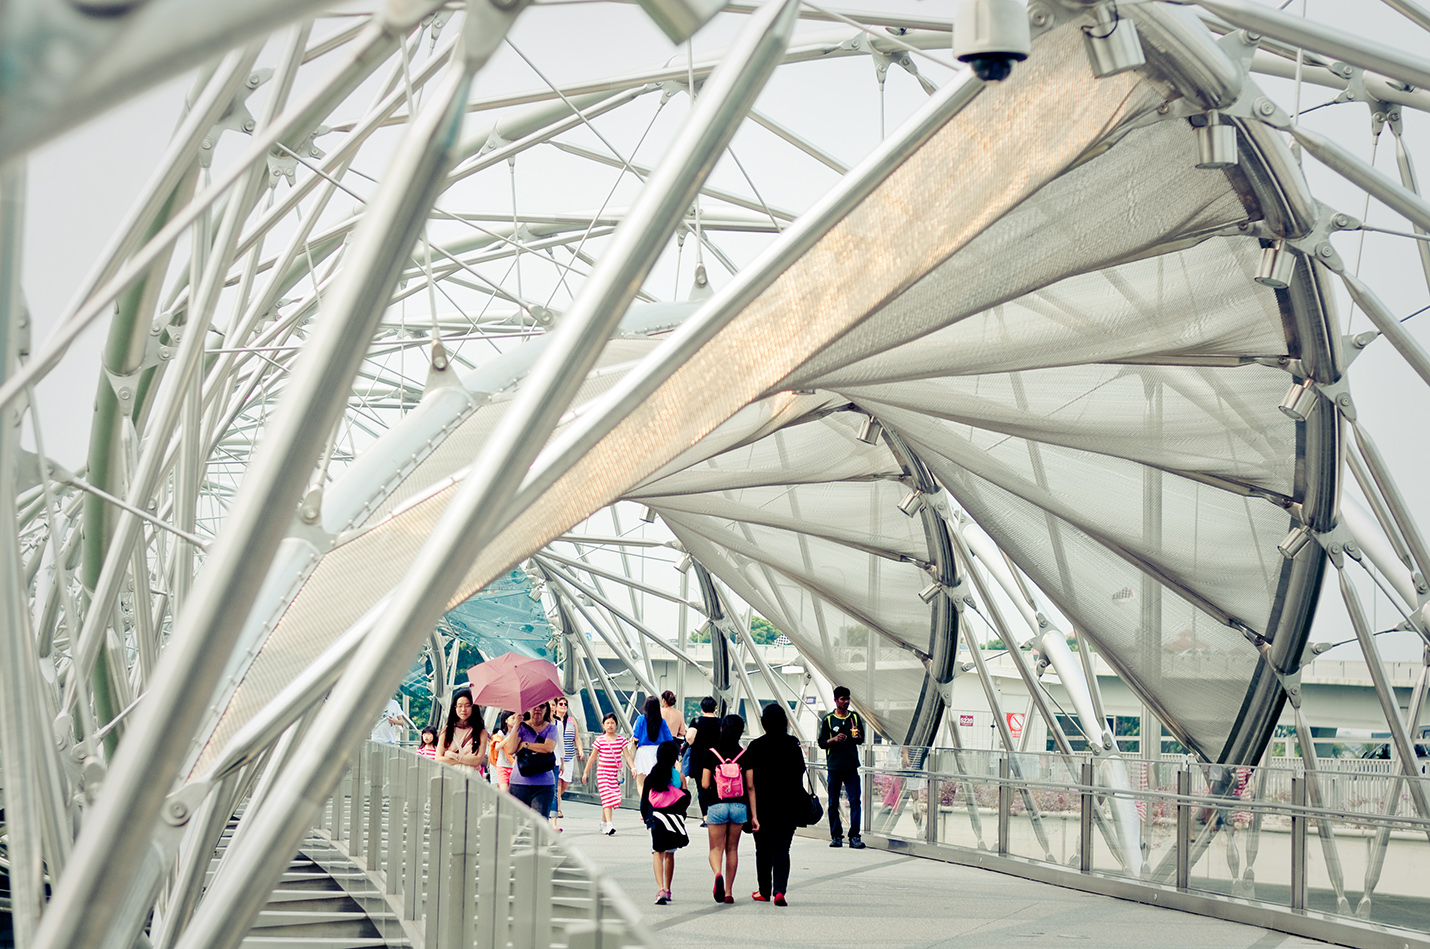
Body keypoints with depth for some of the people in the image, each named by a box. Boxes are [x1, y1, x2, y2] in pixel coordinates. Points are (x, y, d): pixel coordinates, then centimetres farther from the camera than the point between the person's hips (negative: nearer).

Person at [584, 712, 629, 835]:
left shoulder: (621, 740, 5)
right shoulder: (600, 740, 0)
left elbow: (627, 756, 0)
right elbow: (592, 757, 6)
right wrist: (586, 773, 8)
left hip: (615, 773, 3)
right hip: (602, 772, -3)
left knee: (610, 799, 8)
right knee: (607, 798, -15)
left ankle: (603, 824, 25)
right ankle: (609, 825, -23)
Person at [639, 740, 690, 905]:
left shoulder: (651, 776, -1)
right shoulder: (679, 775, -6)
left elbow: (644, 800, 4)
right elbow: (686, 800, -3)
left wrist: (646, 817, 19)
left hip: (656, 818, 0)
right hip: (674, 819, 0)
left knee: (657, 853, 0)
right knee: (670, 854, 16)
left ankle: (660, 889, -19)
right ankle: (667, 890, 25)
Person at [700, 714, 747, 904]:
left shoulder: (711, 754, -5)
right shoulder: (744, 755, -2)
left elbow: (704, 785, -5)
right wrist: (753, 815, 8)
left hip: (716, 806, -2)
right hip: (739, 806, 2)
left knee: (716, 848, 5)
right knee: (732, 849, 14)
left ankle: (718, 874, -26)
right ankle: (728, 891, 16)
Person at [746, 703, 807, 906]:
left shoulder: (755, 747, -8)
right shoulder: (793, 746, -3)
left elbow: (750, 785, -12)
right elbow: (800, 777, 6)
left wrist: (754, 815, -12)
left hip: (763, 806, -1)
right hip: (788, 807, 1)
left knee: (763, 850, 16)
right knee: (781, 849, 4)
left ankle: (764, 891, 28)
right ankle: (780, 891, -14)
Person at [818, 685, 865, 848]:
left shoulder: (854, 717, 9)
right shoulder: (828, 720, 3)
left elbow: (861, 740, 15)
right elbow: (821, 743, 5)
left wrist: (857, 736, -7)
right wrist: (834, 740, -14)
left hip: (851, 767, 1)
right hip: (834, 767, -1)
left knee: (855, 801, -8)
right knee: (833, 803, 3)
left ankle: (854, 836, -6)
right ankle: (836, 836, 11)